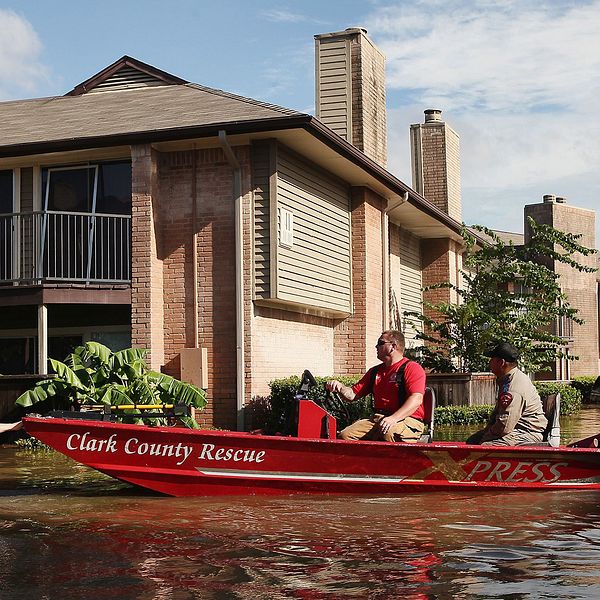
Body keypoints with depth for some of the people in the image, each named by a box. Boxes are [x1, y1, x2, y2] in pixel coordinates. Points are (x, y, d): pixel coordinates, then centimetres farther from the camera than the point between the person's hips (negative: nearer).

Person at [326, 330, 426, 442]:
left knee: (389, 434, -41)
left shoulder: (412, 368, 1)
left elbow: (416, 399, -14)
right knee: (345, 435, -19)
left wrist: (393, 418, -27)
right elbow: (352, 395, 25)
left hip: (408, 420, -6)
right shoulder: (374, 372, 24)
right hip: (377, 419, 6)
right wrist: (340, 387, 1)